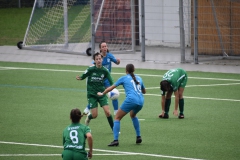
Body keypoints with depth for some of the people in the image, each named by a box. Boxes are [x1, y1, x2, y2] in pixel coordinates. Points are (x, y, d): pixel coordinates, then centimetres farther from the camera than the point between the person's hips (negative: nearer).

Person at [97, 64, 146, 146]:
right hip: (141, 100, 5)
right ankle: (138, 137, 31)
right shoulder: (139, 78, 22)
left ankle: (115, 140, -9)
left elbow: (111, 87, 15)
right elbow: (144, 91, 33)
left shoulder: (124, 78, 11)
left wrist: (102, 93, 29)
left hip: (131, 99, -5)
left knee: (117, 118, 5)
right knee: (133, 115, 35)